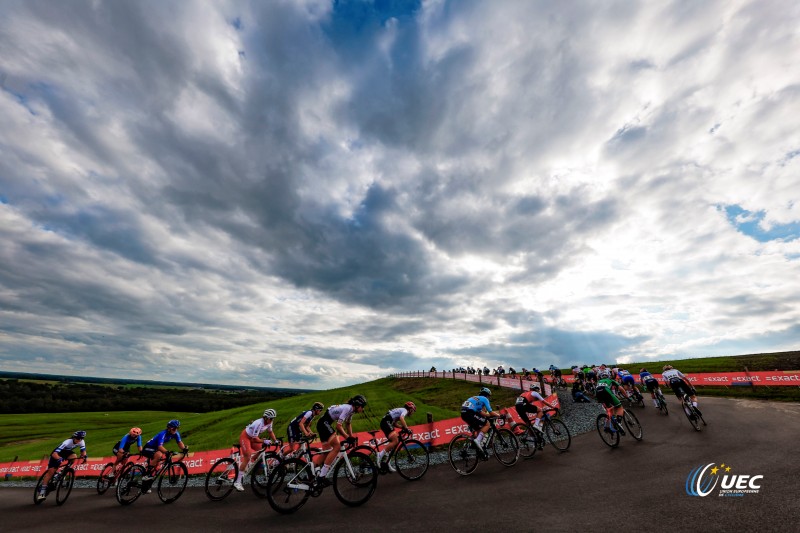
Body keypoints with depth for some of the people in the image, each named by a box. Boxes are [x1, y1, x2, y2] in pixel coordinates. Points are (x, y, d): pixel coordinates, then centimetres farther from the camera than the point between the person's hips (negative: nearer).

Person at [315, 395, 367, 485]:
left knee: (327, 451, 14)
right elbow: (338, 426, -25)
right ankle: (321, 476, -15)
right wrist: (348, 438, -21)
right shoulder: (347, 408, -21)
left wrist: (351, 437, 15)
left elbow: (348, 424, 20)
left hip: (323, 424, 10)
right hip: (324, 423, -10)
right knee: (337, 447, -16)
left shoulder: (351, 409, 7)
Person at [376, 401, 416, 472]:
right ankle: (381, 454, -11)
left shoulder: (401, 410, 27)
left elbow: (395, 424, 22)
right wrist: (406, 428, -19)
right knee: (395, 441, -15)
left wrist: (403, 427, 11)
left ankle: (387, 463, 17)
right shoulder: (405, 410, 0)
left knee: (393, 442, 13)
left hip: (384, 423, 10)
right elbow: (401, 418, -24)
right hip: (387, 422, -10)